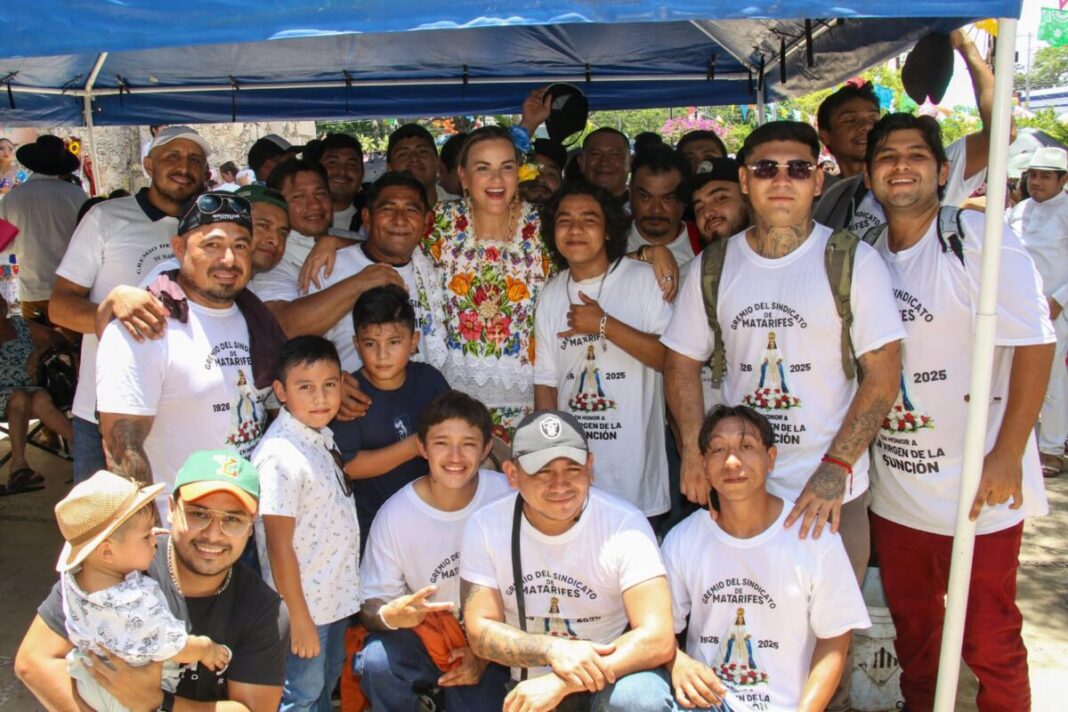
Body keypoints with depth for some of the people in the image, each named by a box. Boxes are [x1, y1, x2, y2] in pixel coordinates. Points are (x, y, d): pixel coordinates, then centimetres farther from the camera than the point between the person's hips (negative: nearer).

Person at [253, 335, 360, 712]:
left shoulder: (322, 436, 2)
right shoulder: (280, 455, -24)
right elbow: (279, 545, -22)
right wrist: (299, 617, -19)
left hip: (336, 596, 8)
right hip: (306, 604, -8)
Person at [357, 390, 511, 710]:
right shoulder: (394, 515, -15)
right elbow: (370, 605, -8)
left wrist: (486, 652, -11)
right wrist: (391, 616, -31)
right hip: (423, 634, 0)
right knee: (377, 661, -28)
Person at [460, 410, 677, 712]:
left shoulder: (625, 525, -16)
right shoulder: (484, 526, -8)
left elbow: (658, 639, -21)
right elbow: (480, 630, -7)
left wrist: (559, 684, -29)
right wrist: (553, 649, -26)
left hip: (607, 677, -2)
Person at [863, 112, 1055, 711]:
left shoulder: (980, 239, -11)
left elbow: (1036, 345, -13)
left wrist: (1007, 456, -17)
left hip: (979, 489, -5)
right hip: (894, 489, 5)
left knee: (990, 642, 7)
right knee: (913, 630, 21)